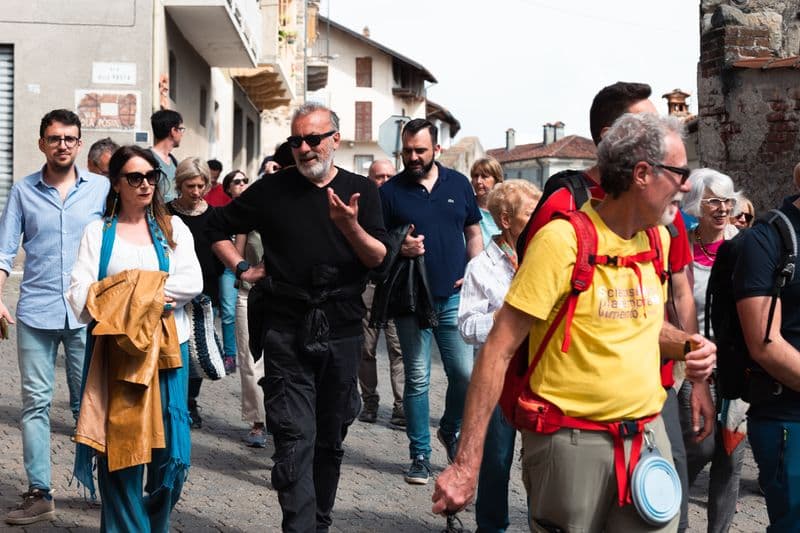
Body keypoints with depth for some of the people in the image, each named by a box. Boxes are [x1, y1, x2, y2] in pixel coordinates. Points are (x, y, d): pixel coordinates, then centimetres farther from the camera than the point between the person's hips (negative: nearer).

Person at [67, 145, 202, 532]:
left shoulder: (172, 228, 11)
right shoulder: (98, 231, 7)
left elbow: (192, 282, -5)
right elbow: (80, 298, -5)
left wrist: (126, 292, -10)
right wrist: (148, 298, -12)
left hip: (167, 351, 1)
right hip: (117, 353, -1)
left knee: (170, 454, 0)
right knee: (121, 452, -2)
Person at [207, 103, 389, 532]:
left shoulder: (361, 191, 5)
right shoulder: (272, 190, 3)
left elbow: (378, 258, -4)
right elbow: (218, 226, 16)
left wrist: (352, 227, -21)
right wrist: (241, 269, 5)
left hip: (342, 332, 2)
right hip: (286, 333, -2)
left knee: (331, 440, 13)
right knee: (295, 439, -8)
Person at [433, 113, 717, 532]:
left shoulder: (657, 238, 6)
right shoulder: (562, 239, -15)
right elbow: (498, 351, -17)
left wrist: (684, 344, 1)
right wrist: (466, 465, -21)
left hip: (649, 434, 6)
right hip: (572, 441, -6)